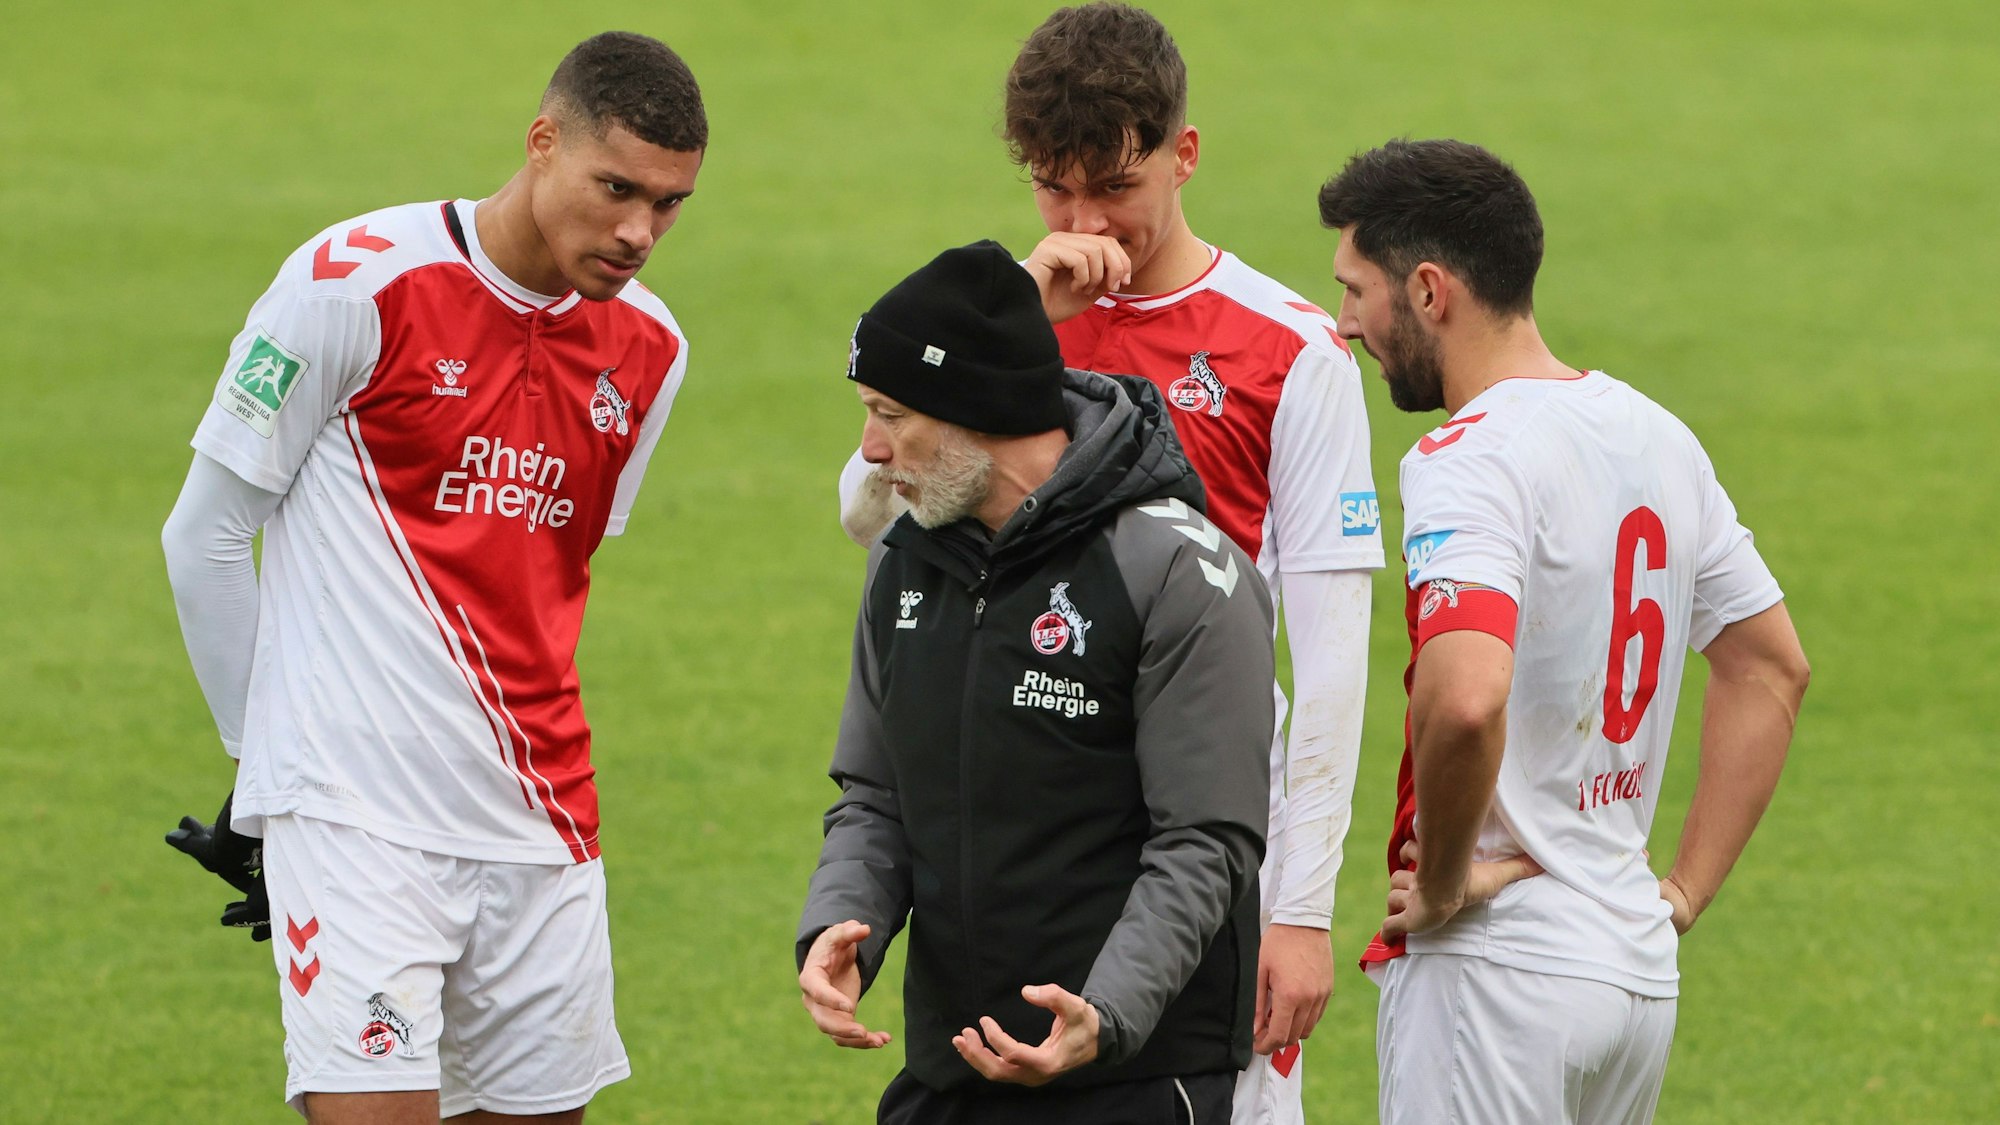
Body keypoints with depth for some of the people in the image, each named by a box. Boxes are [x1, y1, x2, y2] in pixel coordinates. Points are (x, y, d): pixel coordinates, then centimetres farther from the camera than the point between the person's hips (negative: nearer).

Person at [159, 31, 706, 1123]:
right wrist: (268, 753, 6)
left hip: (539, 825, 6)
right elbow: (203, 535, -1)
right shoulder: (356, 284, -9)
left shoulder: (647, 350, 9)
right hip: (355, 817, -6)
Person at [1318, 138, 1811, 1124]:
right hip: (1637, 966, 8)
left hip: (1494, 968, -8)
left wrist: (1442, 880, -16)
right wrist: (1685, 891, 18)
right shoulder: (1658, 438, 12)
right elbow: (1771, 667, 21)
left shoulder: (1468, 461, -16)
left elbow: (1466, 701, -32)